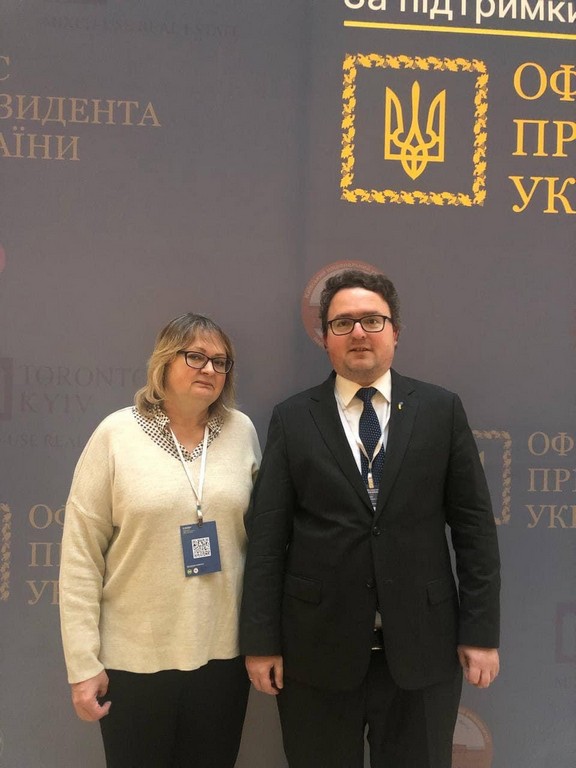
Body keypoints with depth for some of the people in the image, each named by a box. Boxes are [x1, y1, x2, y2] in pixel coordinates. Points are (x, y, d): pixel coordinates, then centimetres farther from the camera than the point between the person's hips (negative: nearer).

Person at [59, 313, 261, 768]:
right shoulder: (117, 434, -6)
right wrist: (83, 663, -8)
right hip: (135, 657, -2)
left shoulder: (242, 431, 1)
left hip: (223, 651, 2)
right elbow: (81, 553, -6)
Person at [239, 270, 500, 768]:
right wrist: (261, 640, -3)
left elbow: (474, 525, 1)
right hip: (316, 651, 0)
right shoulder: (293, 419, 1)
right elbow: (266, 535, -1)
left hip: (422, 649, 1)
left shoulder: (442, 410, 2)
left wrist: (481, 631, -2)